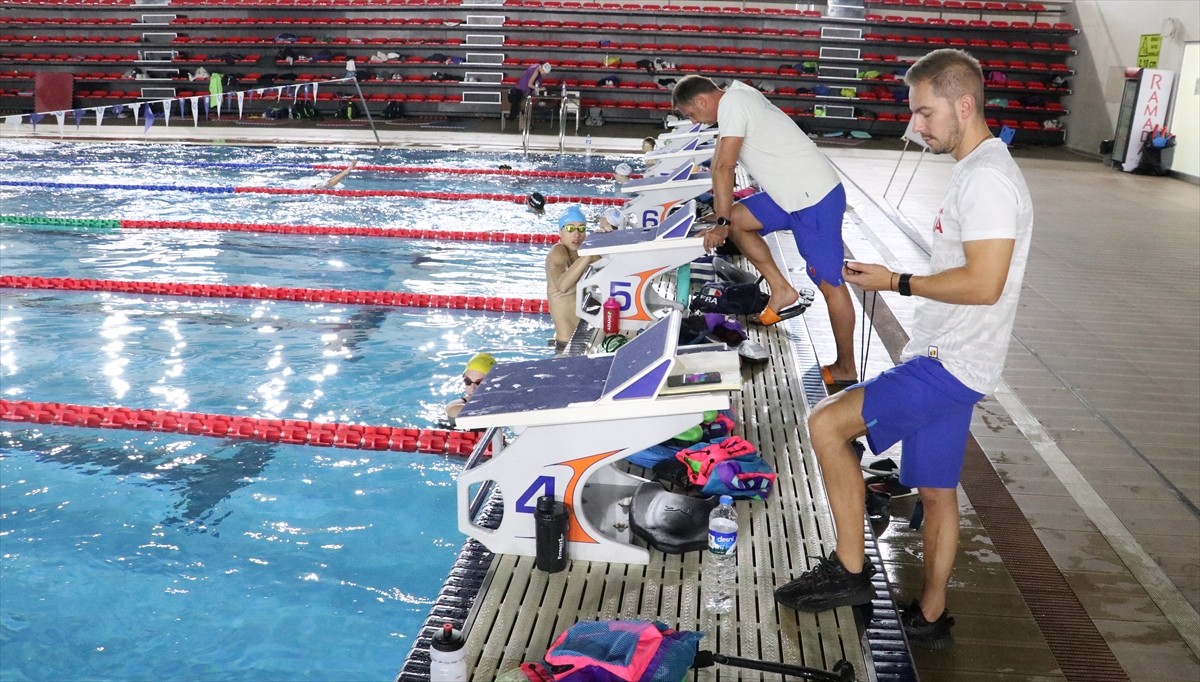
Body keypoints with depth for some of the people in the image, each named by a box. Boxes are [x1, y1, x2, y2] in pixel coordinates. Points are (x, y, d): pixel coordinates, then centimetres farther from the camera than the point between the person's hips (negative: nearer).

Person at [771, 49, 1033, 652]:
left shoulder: (987, 178, -18)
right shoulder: (976, 171, 15)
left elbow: (984, 283, -26)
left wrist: (897, 282, -16)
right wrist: (900, 281, 13)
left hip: (950, 366, -11)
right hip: (945, 360, 11)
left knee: (826, 423, -15)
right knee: (936, 490, 17)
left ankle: (849, 569, -3)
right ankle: (930, 618, 30)